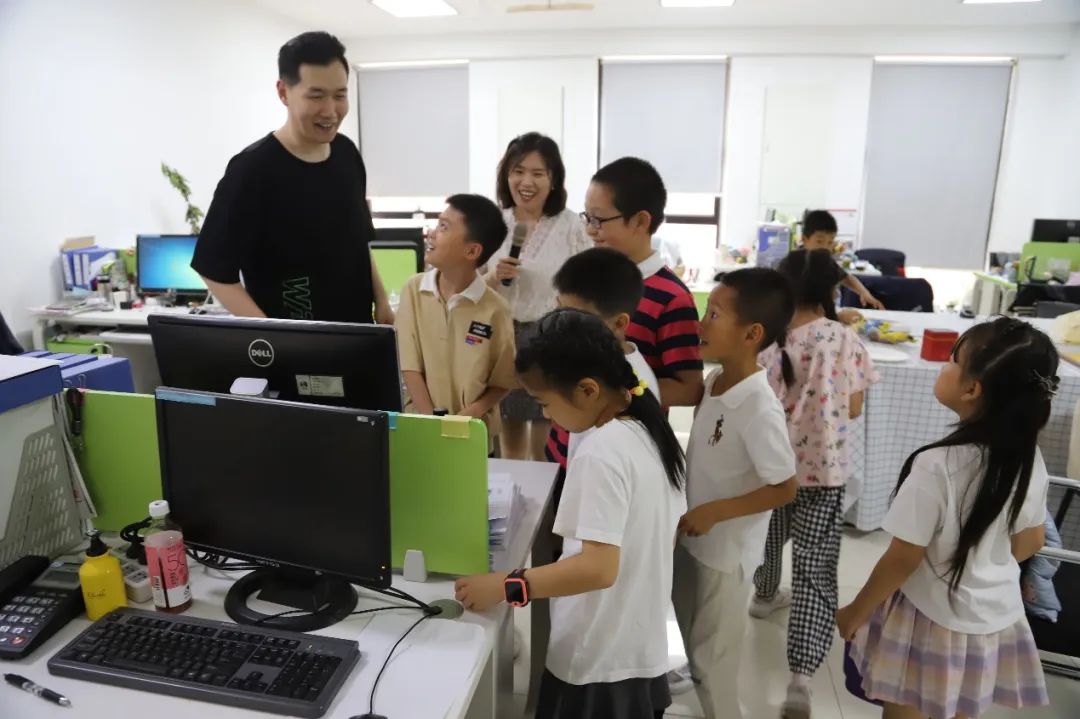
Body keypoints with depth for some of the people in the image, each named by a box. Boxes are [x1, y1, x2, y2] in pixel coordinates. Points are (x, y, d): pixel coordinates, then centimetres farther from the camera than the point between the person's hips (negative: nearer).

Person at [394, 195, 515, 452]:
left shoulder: (494, 309, -12)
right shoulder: (414, 290, -5)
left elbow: (502, 383, -2)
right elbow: (410, 367, -6)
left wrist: (470, 415, -16)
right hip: (421, 425, 1)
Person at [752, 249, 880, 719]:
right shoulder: (847, 341, -10)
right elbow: (854, 410, -1)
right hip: (824, 468, -1)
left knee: (770, 532, 29)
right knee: (816, 571, 2)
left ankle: (766, 595, 55)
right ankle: (800, 679, -4)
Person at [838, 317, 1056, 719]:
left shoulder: (938, 465, -29)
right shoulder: (1031, 460, -10)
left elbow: (904, 558, -21)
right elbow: (1029, 543, 5)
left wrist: (856, 612, -7)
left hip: (932, 619, -6)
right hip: (996, 618, 6)